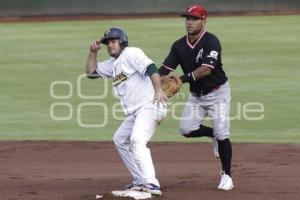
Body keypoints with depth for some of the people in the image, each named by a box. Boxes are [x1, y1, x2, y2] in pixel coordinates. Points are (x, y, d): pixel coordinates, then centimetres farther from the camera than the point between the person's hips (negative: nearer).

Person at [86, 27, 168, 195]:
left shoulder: (131, 53, -6)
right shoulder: (112, 64, 21)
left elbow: (151, 69, -20)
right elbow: (91, 72, 25)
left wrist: (158, 90, -34)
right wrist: (93, 52, 11)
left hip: (150, 106, -11)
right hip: (135, 112, 11)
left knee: (137, 140, -27)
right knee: (120, 140, 22)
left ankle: (151, 183, -38)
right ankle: (140, 181, 24)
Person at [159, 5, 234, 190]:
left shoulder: (211, 42, -21)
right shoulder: (179, 45, -3)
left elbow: (206, 69, -32)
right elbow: (165, 69, -9)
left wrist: (184, 78, -43)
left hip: (217, 93, -6)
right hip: (196, 94, 6)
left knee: (222, 134, -11)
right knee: (186, 129, -9)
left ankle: (226, 175, 4)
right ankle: (213, 134, 22)